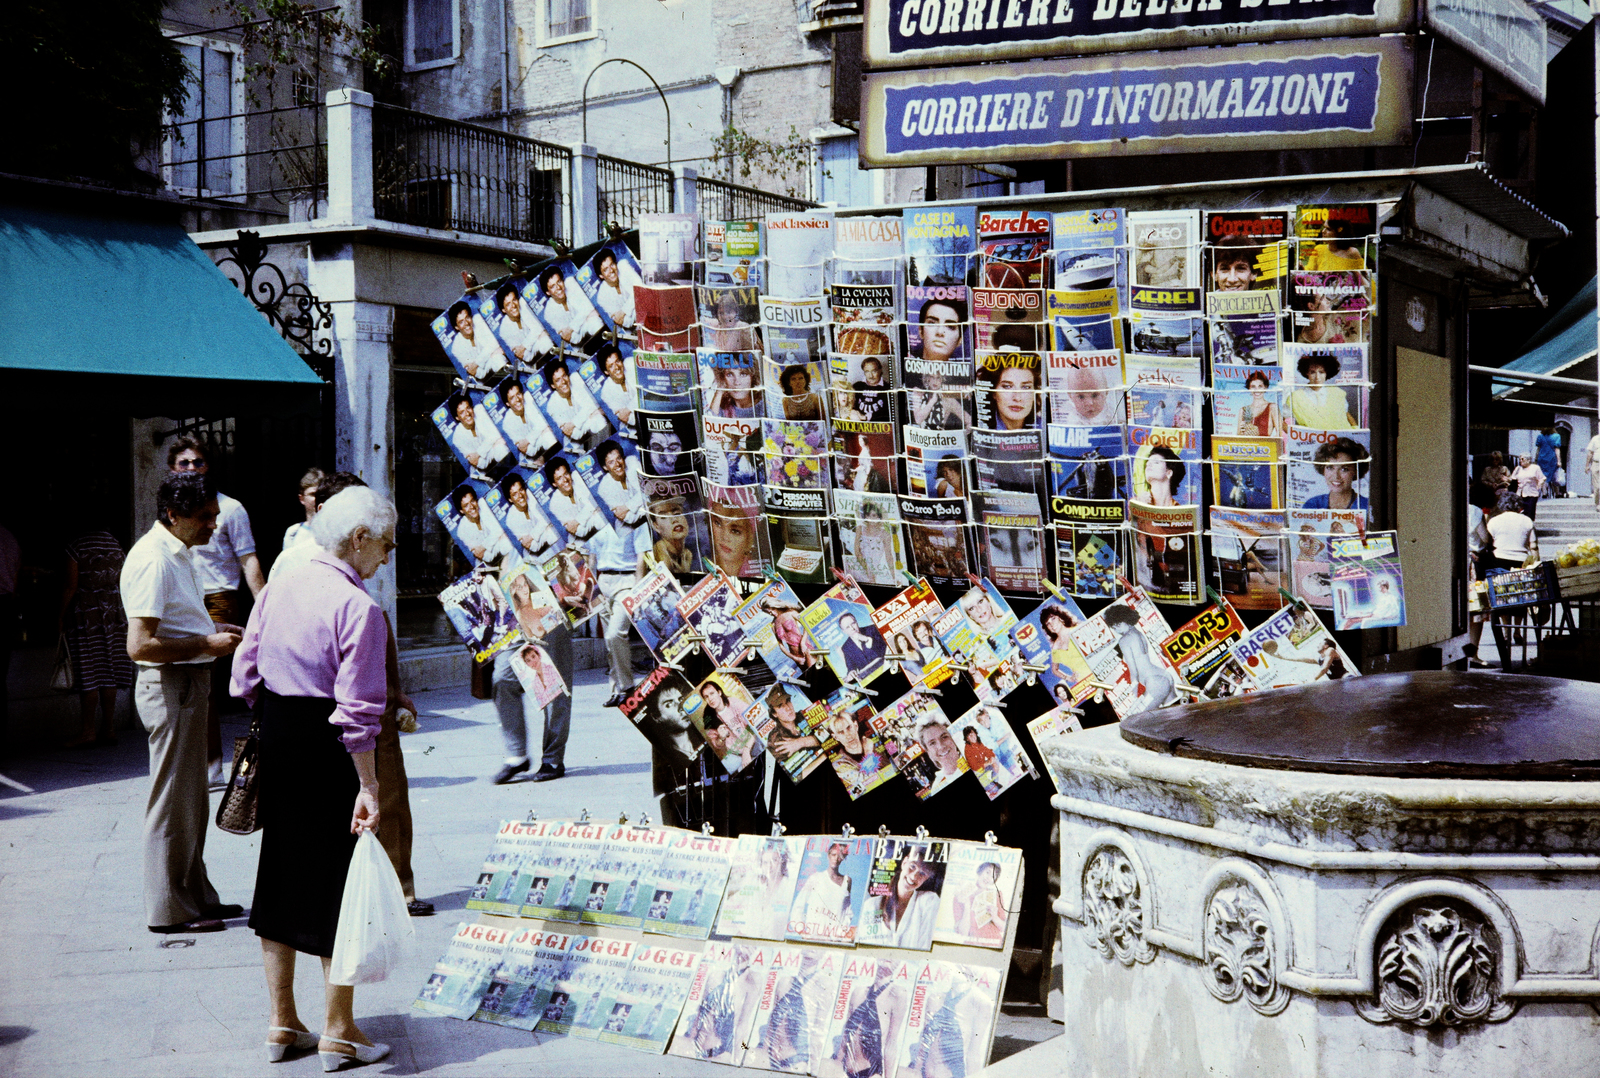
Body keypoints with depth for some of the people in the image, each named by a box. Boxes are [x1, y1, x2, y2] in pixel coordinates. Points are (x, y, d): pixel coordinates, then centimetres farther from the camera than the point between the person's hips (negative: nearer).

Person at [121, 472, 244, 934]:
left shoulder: (180, 554, 14)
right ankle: (168, 908, 6)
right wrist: (207, 644, -20)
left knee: (192, 799, 16)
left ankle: (196, 895, 26)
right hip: (168, 685, -10)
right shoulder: (152, 560, -19)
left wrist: (214, 632, 11)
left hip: (190, 682, 10)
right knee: (174, 800, -2)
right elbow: (140, 645, -25)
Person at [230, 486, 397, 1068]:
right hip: (329, 755, -7)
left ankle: (281, 1023, 24)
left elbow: (245, 677, 9)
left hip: (276, 742, 7)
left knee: (281, 871, 15)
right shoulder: (358, 607, -17)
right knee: (339, 878, 4)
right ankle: (338, 1031, 12)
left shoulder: (279, 588, 5)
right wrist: (368, 789, -18)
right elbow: (357, 713, -21)